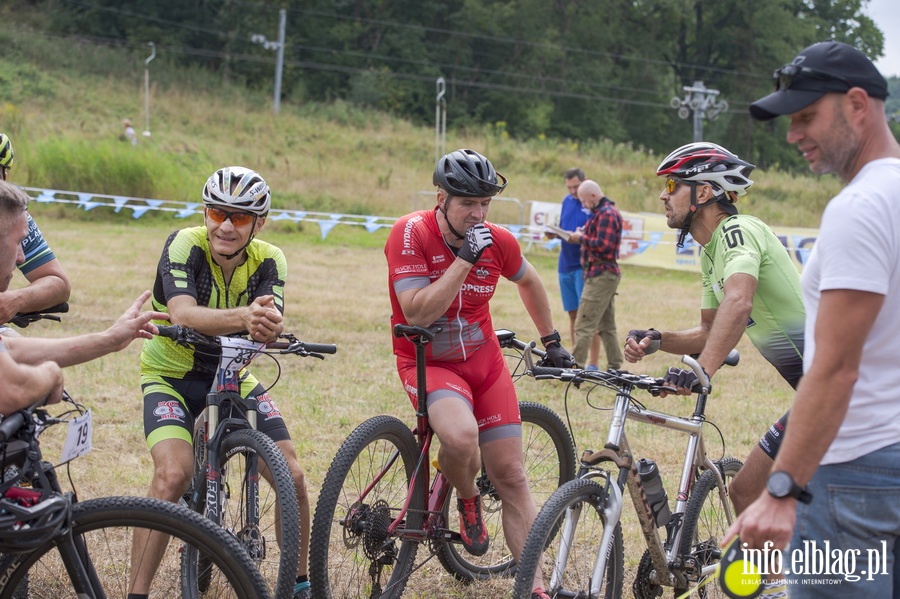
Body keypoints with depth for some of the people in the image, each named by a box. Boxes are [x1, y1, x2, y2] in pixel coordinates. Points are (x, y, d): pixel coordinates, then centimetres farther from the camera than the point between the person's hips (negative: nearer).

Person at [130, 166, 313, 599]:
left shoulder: (268, 260, -12)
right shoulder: (184, 245, -23)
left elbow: (270, 323, -29)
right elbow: (182, 315, -39)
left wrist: (269, 326, -54)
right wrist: (243, 317, -58)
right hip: (172, 373, -4)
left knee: (292, 477, -6)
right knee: (173, 474, -28)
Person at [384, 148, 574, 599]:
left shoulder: (498, 241, -6)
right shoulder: (410, 234, -19)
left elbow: (528, 281, 17)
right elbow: (417, 315, -27)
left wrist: (551, 340, 23)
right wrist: (465, 258, -30)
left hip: (483, 360, 4)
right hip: (427, 362, -4)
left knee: (511, 478, 0)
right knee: (461, 437, -34)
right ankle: (467, 499, 1)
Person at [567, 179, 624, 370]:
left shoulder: (606, 214, -15)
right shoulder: (605, 211, 18)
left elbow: (602, 245, -23)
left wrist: (581, 238, -11)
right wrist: (583, 237, 9)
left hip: (600, 276, -11)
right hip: (605, 274, 11)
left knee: (584, 325, -10)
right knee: (607, 326, 14)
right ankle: (615, 367, 17)